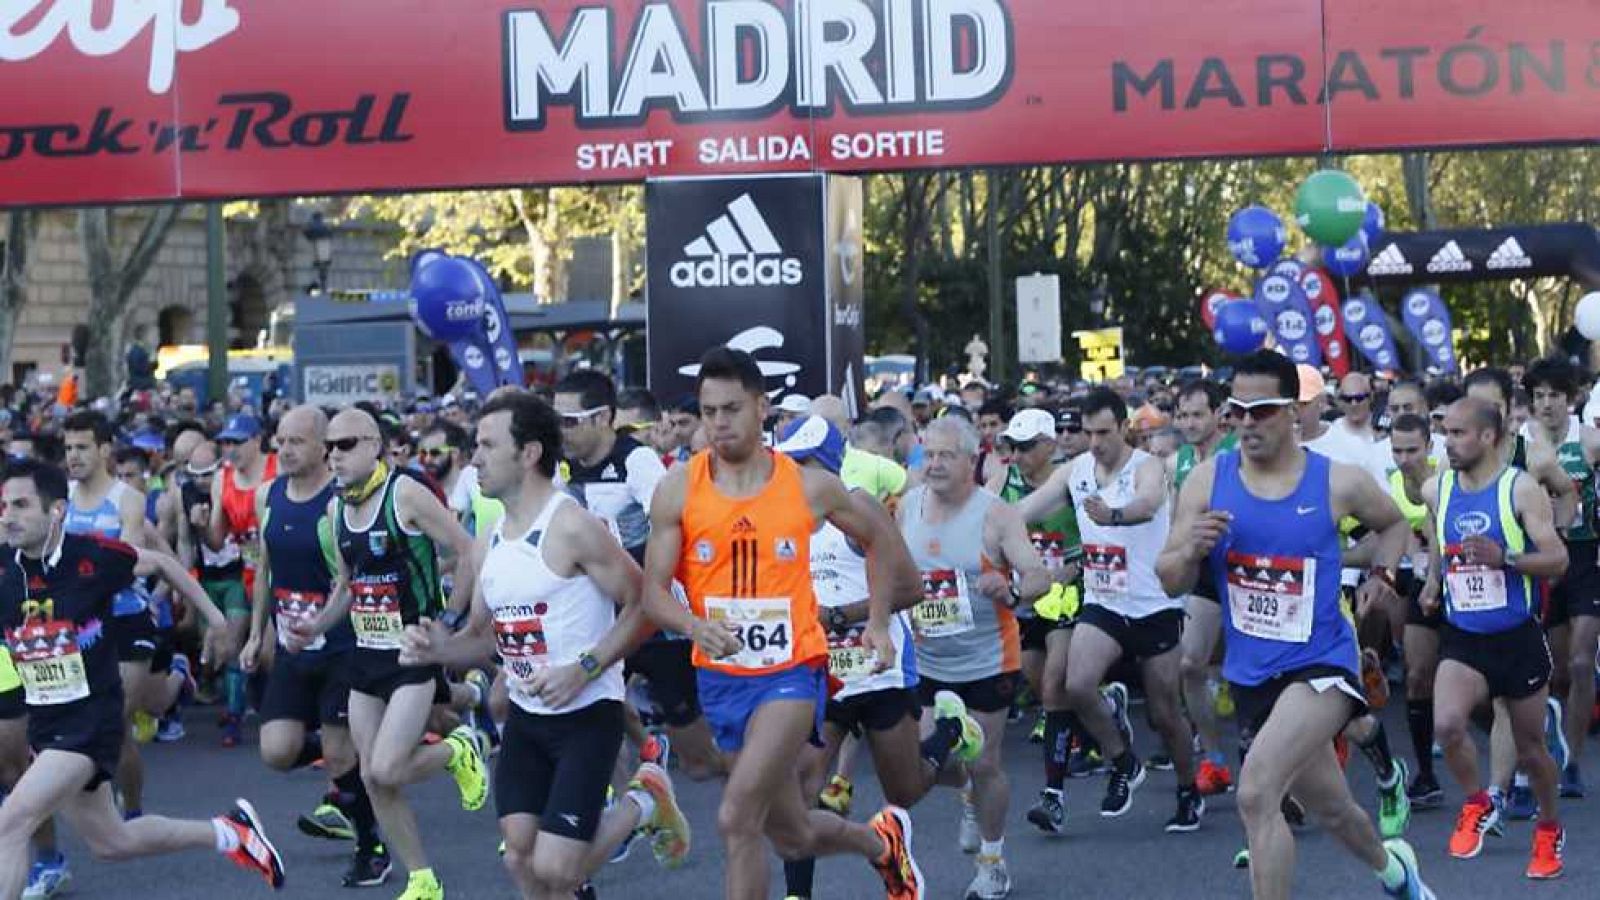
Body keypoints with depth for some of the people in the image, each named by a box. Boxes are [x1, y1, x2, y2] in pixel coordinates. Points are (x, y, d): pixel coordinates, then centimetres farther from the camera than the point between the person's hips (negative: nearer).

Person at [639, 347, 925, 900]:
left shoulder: (808, 487, -4)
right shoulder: (678, 490, -5)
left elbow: (877, 540, 14)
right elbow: (653, 591, -5)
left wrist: (878, 621, 4)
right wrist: (694, 625, -26)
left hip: (792, 671, -3)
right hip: (721, 676, 3)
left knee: (737, 818, -21)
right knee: (793, 837, 16)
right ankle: (882, 841, 47)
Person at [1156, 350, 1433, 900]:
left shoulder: (1338, 482, -8)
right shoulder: (1207, 481, -5)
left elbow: (1394, 524, 15)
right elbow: (1171, 583, -3)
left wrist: (1381, 574, -2)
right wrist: (1192, 550, -23)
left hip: (1320, 665, -4)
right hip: (1250, 675, 4)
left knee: (1256, 793, -26)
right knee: (1331, 809, 22)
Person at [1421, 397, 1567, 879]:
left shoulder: (1521, 489, -12)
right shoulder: (1436, 490, 1)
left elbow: (1558, 560, -14)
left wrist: (1504, 558, -28)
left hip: (1517, 639, -2)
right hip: (1462, 640, 2)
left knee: (1530, 747, 11)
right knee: (1446, 724, -23)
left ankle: (1549, 830, 37)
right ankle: (1477, 807, 3)